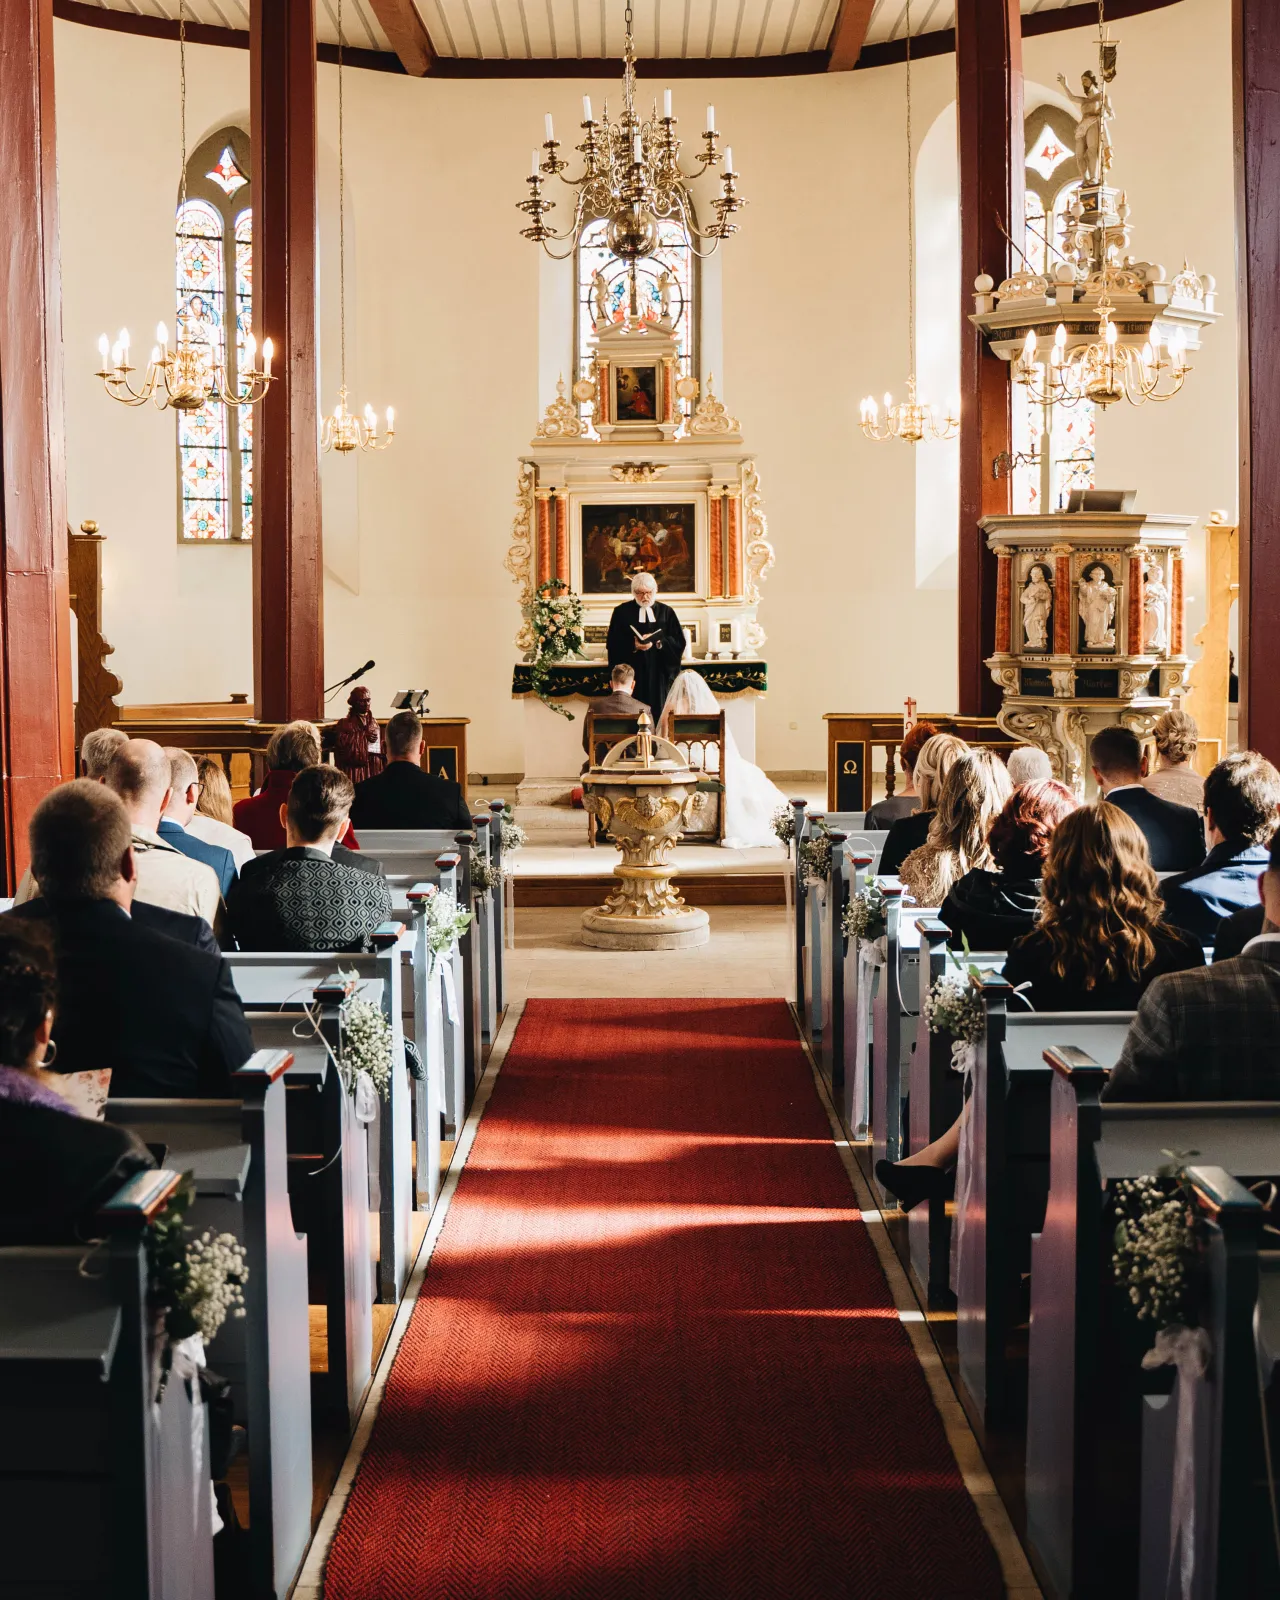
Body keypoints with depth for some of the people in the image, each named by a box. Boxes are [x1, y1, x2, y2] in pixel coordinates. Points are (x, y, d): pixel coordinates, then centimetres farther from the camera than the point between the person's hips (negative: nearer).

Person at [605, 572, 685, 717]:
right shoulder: (622, 612, 6)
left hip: (660, 676, 2)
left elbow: (679, 642, 3)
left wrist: (657, 642, -13)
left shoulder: (666, 612, 11)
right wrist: (634, 645, -19)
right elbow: (614, 645, -2)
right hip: (634, 676, -2)